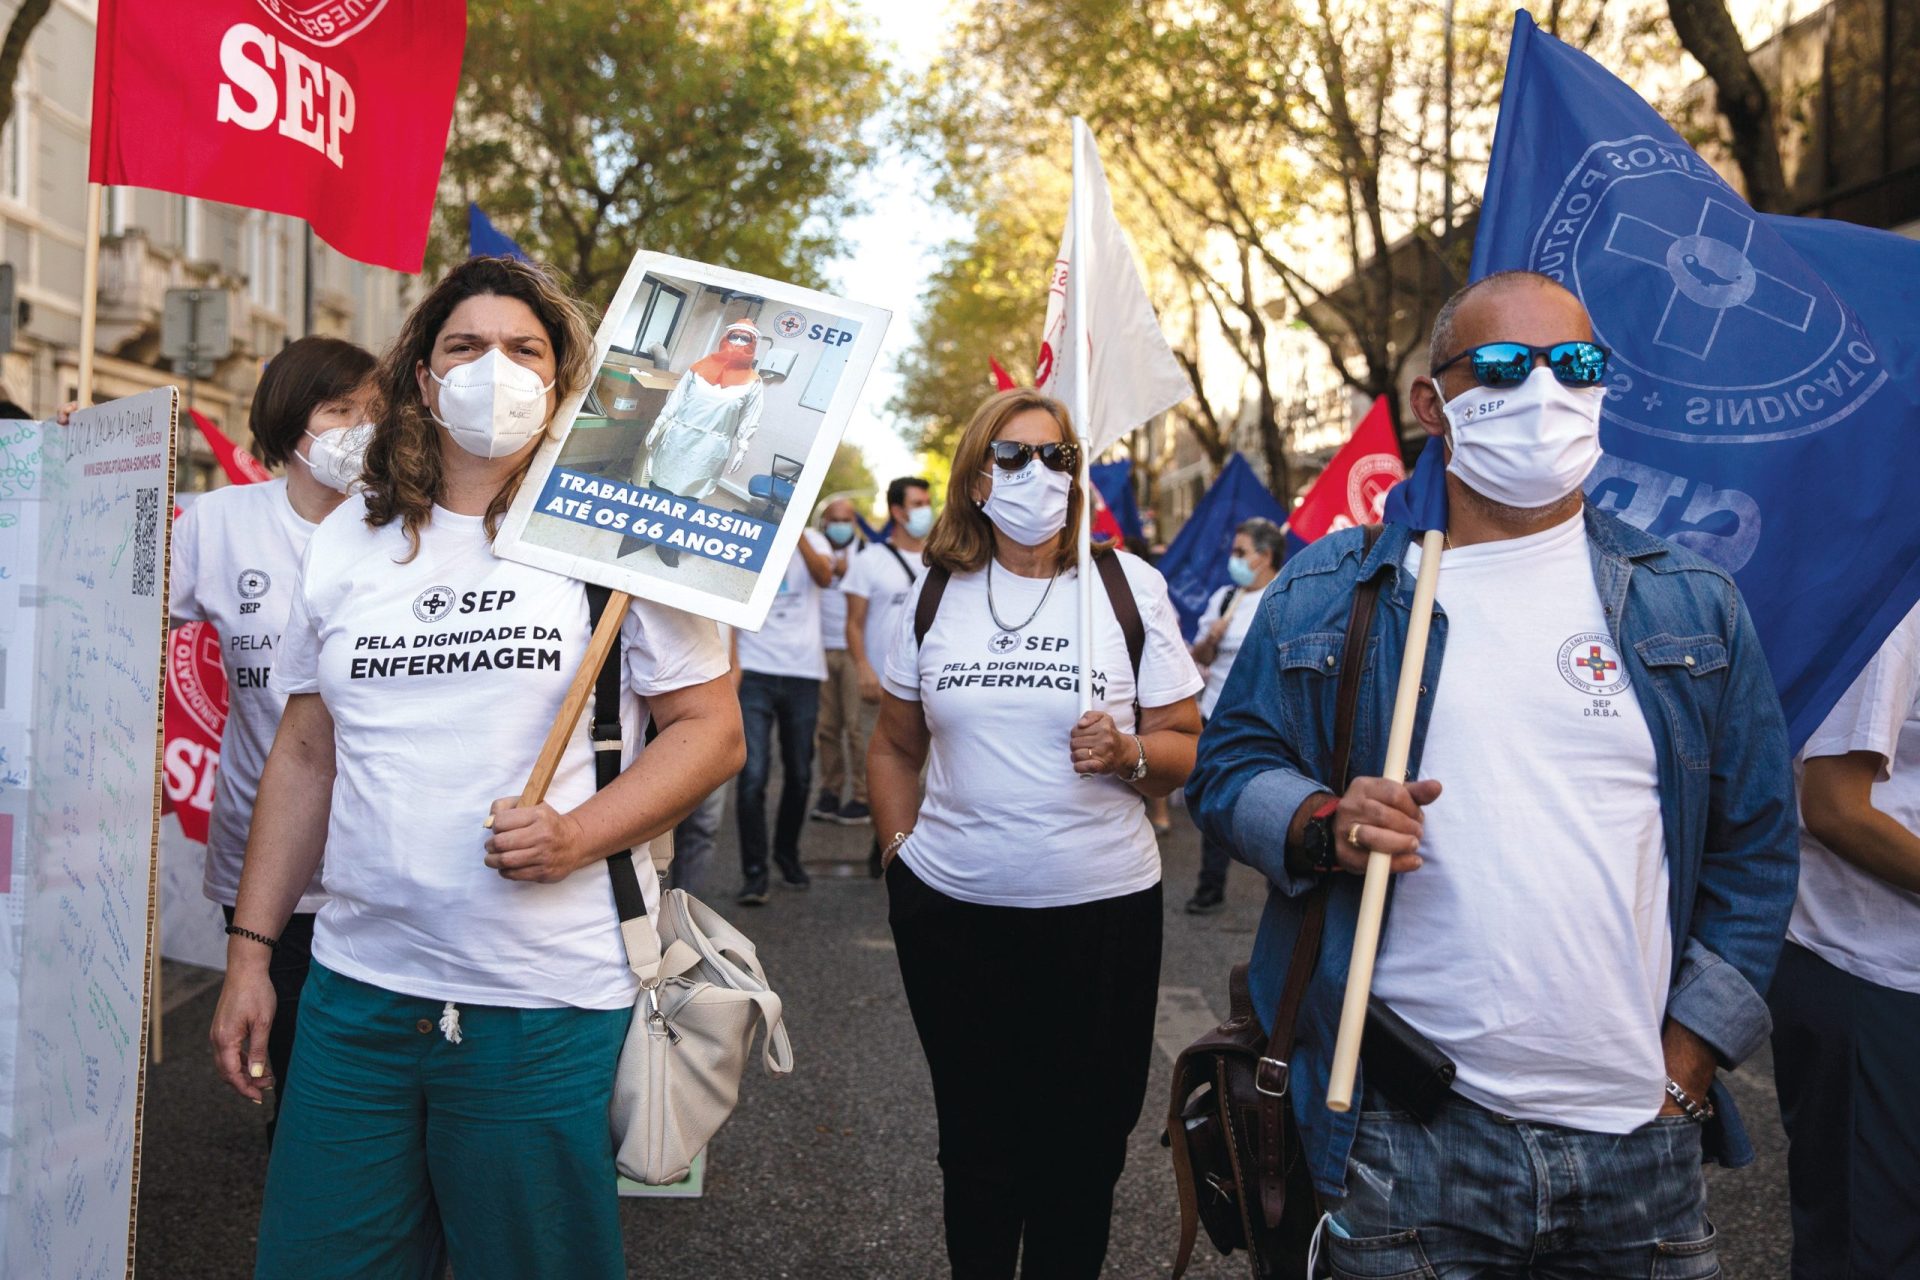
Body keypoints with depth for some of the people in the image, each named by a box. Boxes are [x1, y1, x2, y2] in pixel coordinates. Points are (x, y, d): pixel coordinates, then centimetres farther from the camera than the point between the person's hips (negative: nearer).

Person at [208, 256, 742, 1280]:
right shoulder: (345, 540, 9)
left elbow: (711, 729, -3)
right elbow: (305, 755, 14)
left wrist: (580, 834, -18)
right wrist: (249, 949, 10)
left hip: (545, 1007, -3)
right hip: (355, 993, 4)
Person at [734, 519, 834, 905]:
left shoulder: (813, 541, 6)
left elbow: (824, 576, -15)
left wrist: (798, 534, -30)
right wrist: (733, 664, -9)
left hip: (804, 673, 2)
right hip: (755, 672, -2)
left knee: (799, 775, 10)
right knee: (753, 775, -10)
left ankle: (788, 855, 30)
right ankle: (754, 872, -4)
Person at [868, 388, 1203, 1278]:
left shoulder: (1131, 587, -1)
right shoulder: (935, 593, 5)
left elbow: (1189, 748, 0)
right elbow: (895, 748, 15)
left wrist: (1128, 753, -19)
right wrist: (901, 854, 7)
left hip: (1099, 907, -2)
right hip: (950, 907, 2)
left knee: (1082, 1146, 9)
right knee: (975, 1137, 15)